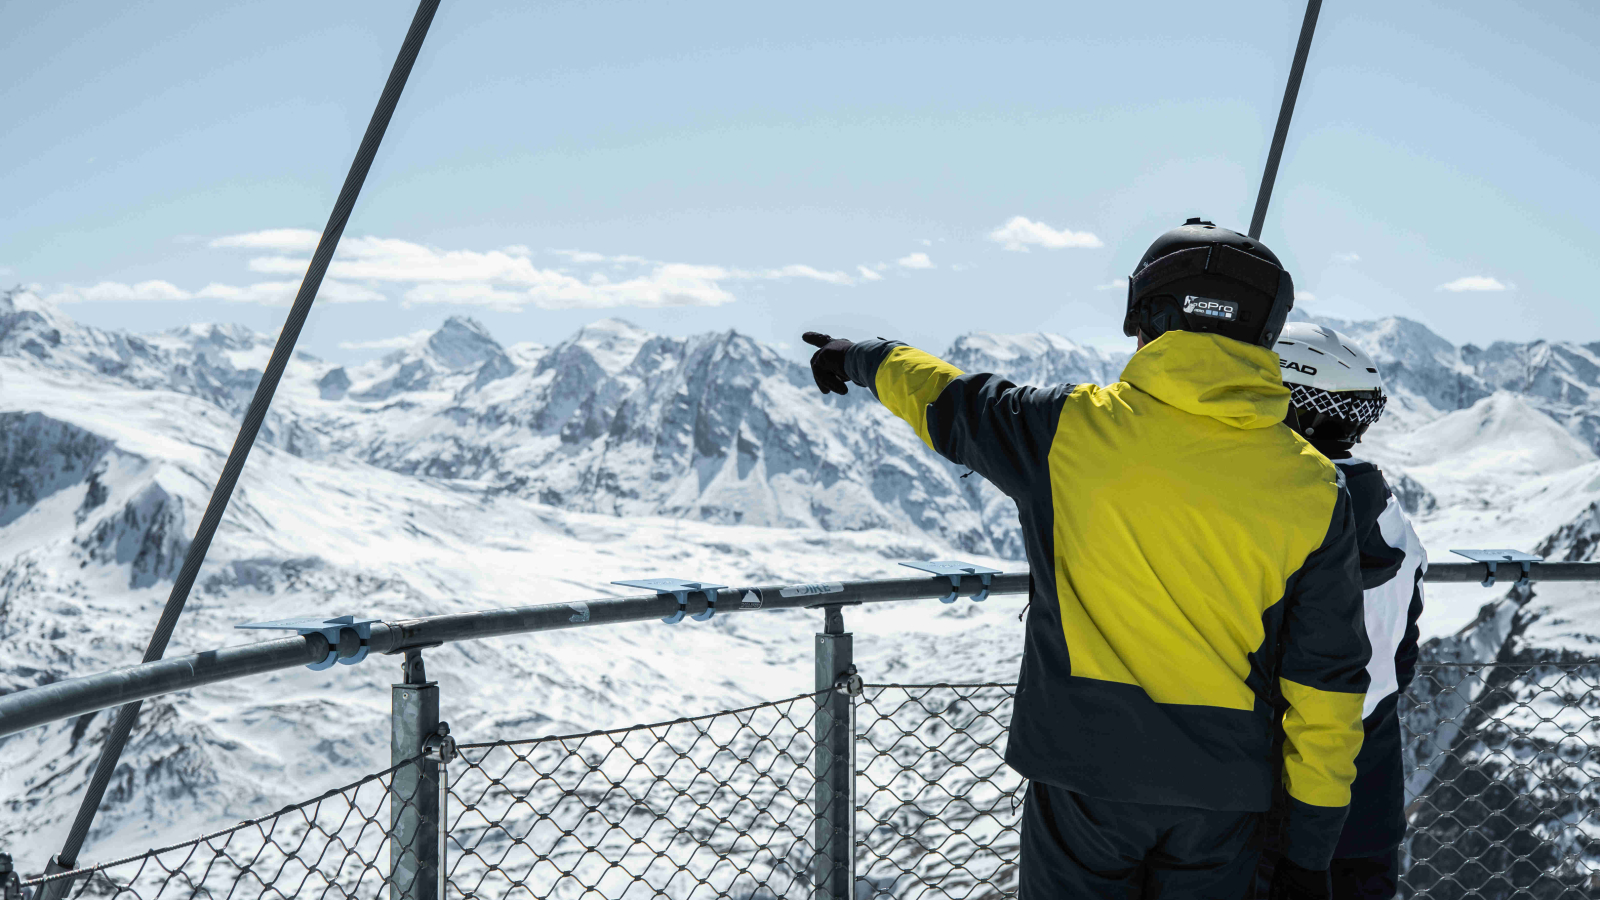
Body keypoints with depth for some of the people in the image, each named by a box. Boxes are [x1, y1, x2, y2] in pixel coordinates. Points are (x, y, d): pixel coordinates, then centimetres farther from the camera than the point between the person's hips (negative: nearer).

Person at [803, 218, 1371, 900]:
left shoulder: (1072, 429, -10)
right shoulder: (1313, 488, -5)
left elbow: (944, 401, 10)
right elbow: (1326, 680, -2)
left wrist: (862, 358, 32)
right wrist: (1310, 843, 8)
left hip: (1085, 772, -2)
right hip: (1221, 792, 2)